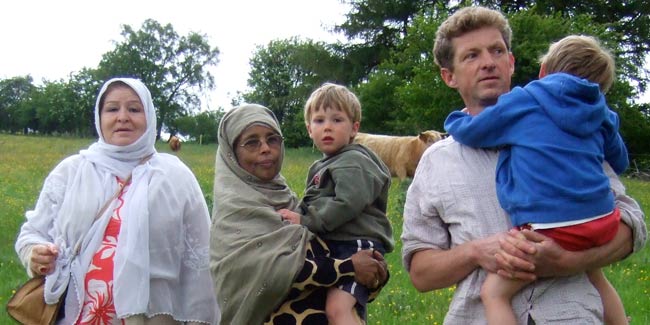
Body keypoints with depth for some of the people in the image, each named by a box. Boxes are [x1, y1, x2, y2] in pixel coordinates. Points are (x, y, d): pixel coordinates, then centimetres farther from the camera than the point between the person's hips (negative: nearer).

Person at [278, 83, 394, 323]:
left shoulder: (354, 162, -8)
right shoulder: (319, 168, 22)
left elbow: (346, 204, -22)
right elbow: (312, 205, 24)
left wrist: (305, 221, -17)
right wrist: (295, 214, 3)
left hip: (357, 245, -11)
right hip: (332, 246, 11)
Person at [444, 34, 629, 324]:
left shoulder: (522, 102, 2)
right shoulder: (602, 116, 18)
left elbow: (468, 131, 10)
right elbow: (620, 162, 33)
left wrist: (455, 120, 33)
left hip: (549, 229, -7)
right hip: (602, 222, 7)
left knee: (494, 292, 0)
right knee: (596, 278, 36)